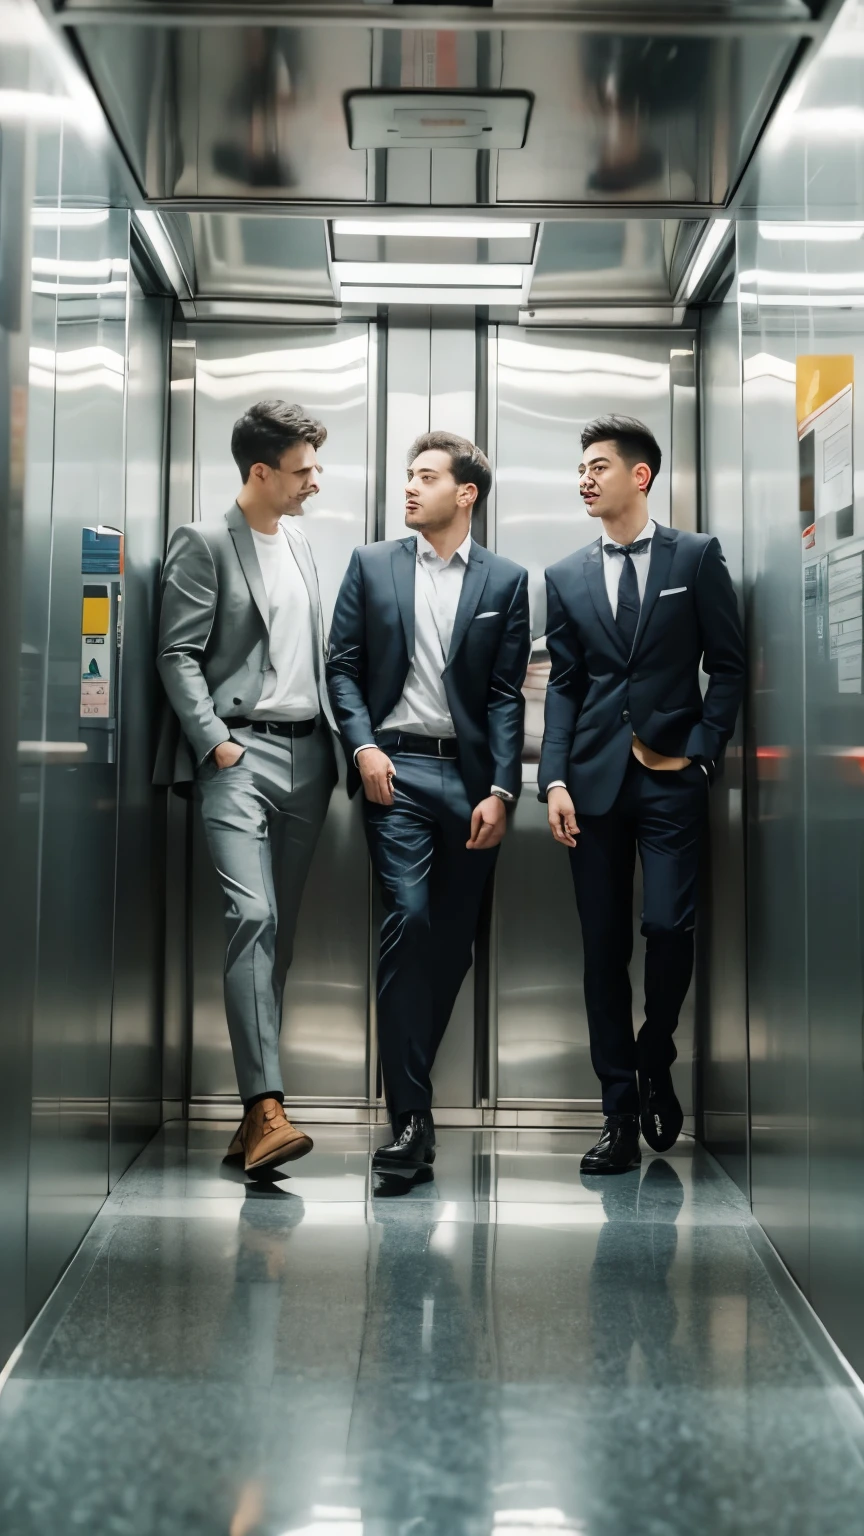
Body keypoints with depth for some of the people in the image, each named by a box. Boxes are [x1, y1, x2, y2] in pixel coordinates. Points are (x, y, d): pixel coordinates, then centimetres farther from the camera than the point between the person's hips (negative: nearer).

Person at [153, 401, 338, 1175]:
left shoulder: (301, 544, 19)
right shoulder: (205, 544, -2)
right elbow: (178, 656, -7)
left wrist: (332, 741, 14)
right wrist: (215, 744, -14)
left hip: (306, 754, 7)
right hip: (240, 753, -6)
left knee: (279, 929, 6)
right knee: (253, 917, -19)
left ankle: (256, 1107, 11)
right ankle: (267, 1107, -22)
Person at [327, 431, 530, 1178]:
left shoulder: (505, 580, 7)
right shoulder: (372, 564, 9)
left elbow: (507, 694, 2)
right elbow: (344, 664, 8)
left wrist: (500, 789, -5)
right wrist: (362, 745, -7)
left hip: (469, 773, 1)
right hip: (395, 767, -1)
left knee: (455, 938, 5)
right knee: (408, 919, -13)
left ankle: (409, 1078, 22)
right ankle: (411, 1116, -11)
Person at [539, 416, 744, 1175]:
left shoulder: (696, 556, 5)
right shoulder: (567, 577, 12)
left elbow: (729, 664, 5)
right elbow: (564, 685, 9)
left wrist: (701, 749, -5)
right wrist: (555, 779, -2)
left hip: (671, 776, -2)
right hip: (596, 779, 3)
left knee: (667, 926, -14)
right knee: (604, 946, 2)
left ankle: (655, 1067, 15)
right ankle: (622, 1115, 10)